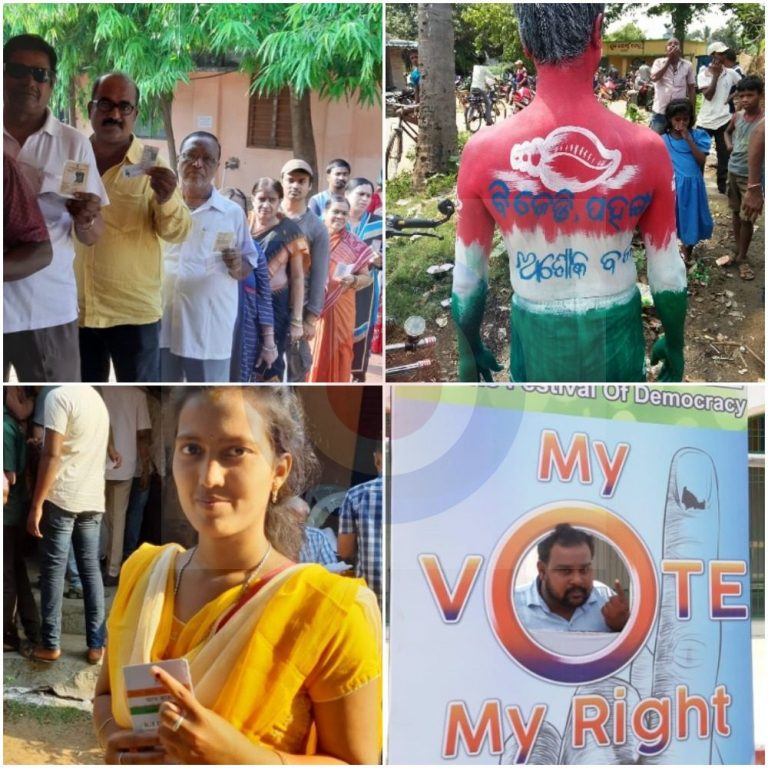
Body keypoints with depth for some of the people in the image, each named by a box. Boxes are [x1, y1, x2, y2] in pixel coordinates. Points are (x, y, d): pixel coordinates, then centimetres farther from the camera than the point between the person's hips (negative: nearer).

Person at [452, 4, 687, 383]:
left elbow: (466, 280, -7)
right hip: (614, 338, 0)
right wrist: (675, 344, 11)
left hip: (538, 341, 0)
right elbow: (668, 276, -6)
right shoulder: (646, 149, -17)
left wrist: (469, 351, 10)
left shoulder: (484, 152, -17)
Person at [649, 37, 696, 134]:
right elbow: (654, 78, -17)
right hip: (660, 112, -1)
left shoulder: (687, 65, 4)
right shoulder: (658, 62, 1)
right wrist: (669, 60, -13)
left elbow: (692, 88, 8)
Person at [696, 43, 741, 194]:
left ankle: (723, 184, 16)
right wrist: (715, 75, -15)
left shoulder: (731, 73, 1)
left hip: (724, 120, 1)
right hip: (706, 120, -1)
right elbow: (708, 95, -15)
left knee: (724, 154, 6)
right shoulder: (703, 74, -4)